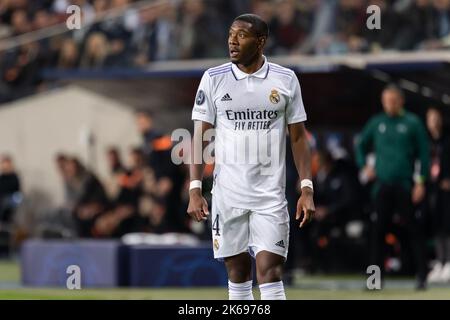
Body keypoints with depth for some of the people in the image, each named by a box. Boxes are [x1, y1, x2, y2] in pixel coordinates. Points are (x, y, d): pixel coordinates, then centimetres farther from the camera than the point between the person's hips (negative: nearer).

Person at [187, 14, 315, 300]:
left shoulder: (285, 80, 2)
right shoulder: (214, 79, 2)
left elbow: (298, 137, 6)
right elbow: (200, 136, 3)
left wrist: (307, 189, -2)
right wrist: (195, 190, -5)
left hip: (271, 193, -1)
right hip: (227, 194, 1)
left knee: (270, 269, -9)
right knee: (237, 270, 6)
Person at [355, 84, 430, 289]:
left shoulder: (412, 123, 2)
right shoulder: (376, 123, 12)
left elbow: (423, 153, 0)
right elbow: (361, 145, 25)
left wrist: (421, 182, -7)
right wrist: (364, 166, 8)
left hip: (405, 186, -3)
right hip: (382, 185, 3)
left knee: (413, 229, -4)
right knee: (378, 229, 1)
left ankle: (422, 275, 0)